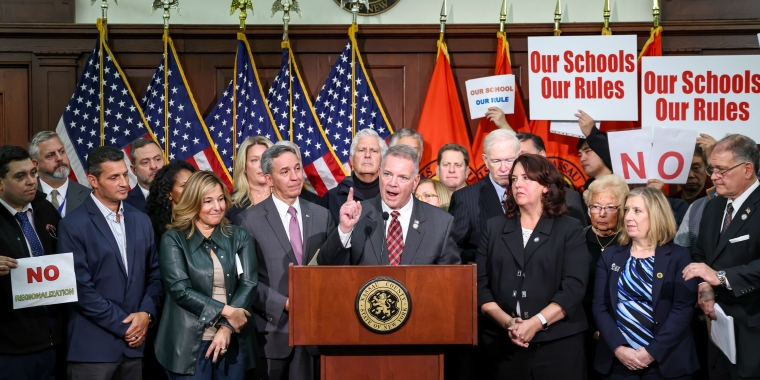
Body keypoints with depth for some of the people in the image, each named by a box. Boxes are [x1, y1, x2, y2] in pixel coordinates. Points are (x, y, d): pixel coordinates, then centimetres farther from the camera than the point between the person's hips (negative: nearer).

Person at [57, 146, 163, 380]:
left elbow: (154, 273, 12)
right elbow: (81, 288, -12)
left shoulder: (141, 221, 10)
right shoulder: (73, 226, -8)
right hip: (93, 345, -5)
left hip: (134, 342, 5)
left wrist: (146, 313, -5)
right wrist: (123, 325, -10)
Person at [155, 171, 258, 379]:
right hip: (189, 344, -3)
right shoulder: (174, 239, 0)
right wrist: (226, 311, -14)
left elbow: (249, 284, -1)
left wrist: (227, 327, -13)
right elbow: (180, 289, -10)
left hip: (233, 342, 3)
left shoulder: (239, 237, 8)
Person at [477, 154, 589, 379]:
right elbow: (480, 284, 4)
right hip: (503, 345, 2)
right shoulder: (494, 228, 11)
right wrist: (507, 322, -12)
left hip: (558, 343, -2)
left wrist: (536, 323, -18)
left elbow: (573, 288, -7)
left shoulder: (569, 229, 4)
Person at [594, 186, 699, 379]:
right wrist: (618, 348, -13)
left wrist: (652, 352, -16)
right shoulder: (610, 256, 8)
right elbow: (600, 306, 1)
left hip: (665, 361, -2)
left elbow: (683, 309, -8)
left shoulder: (679, 256, 0)